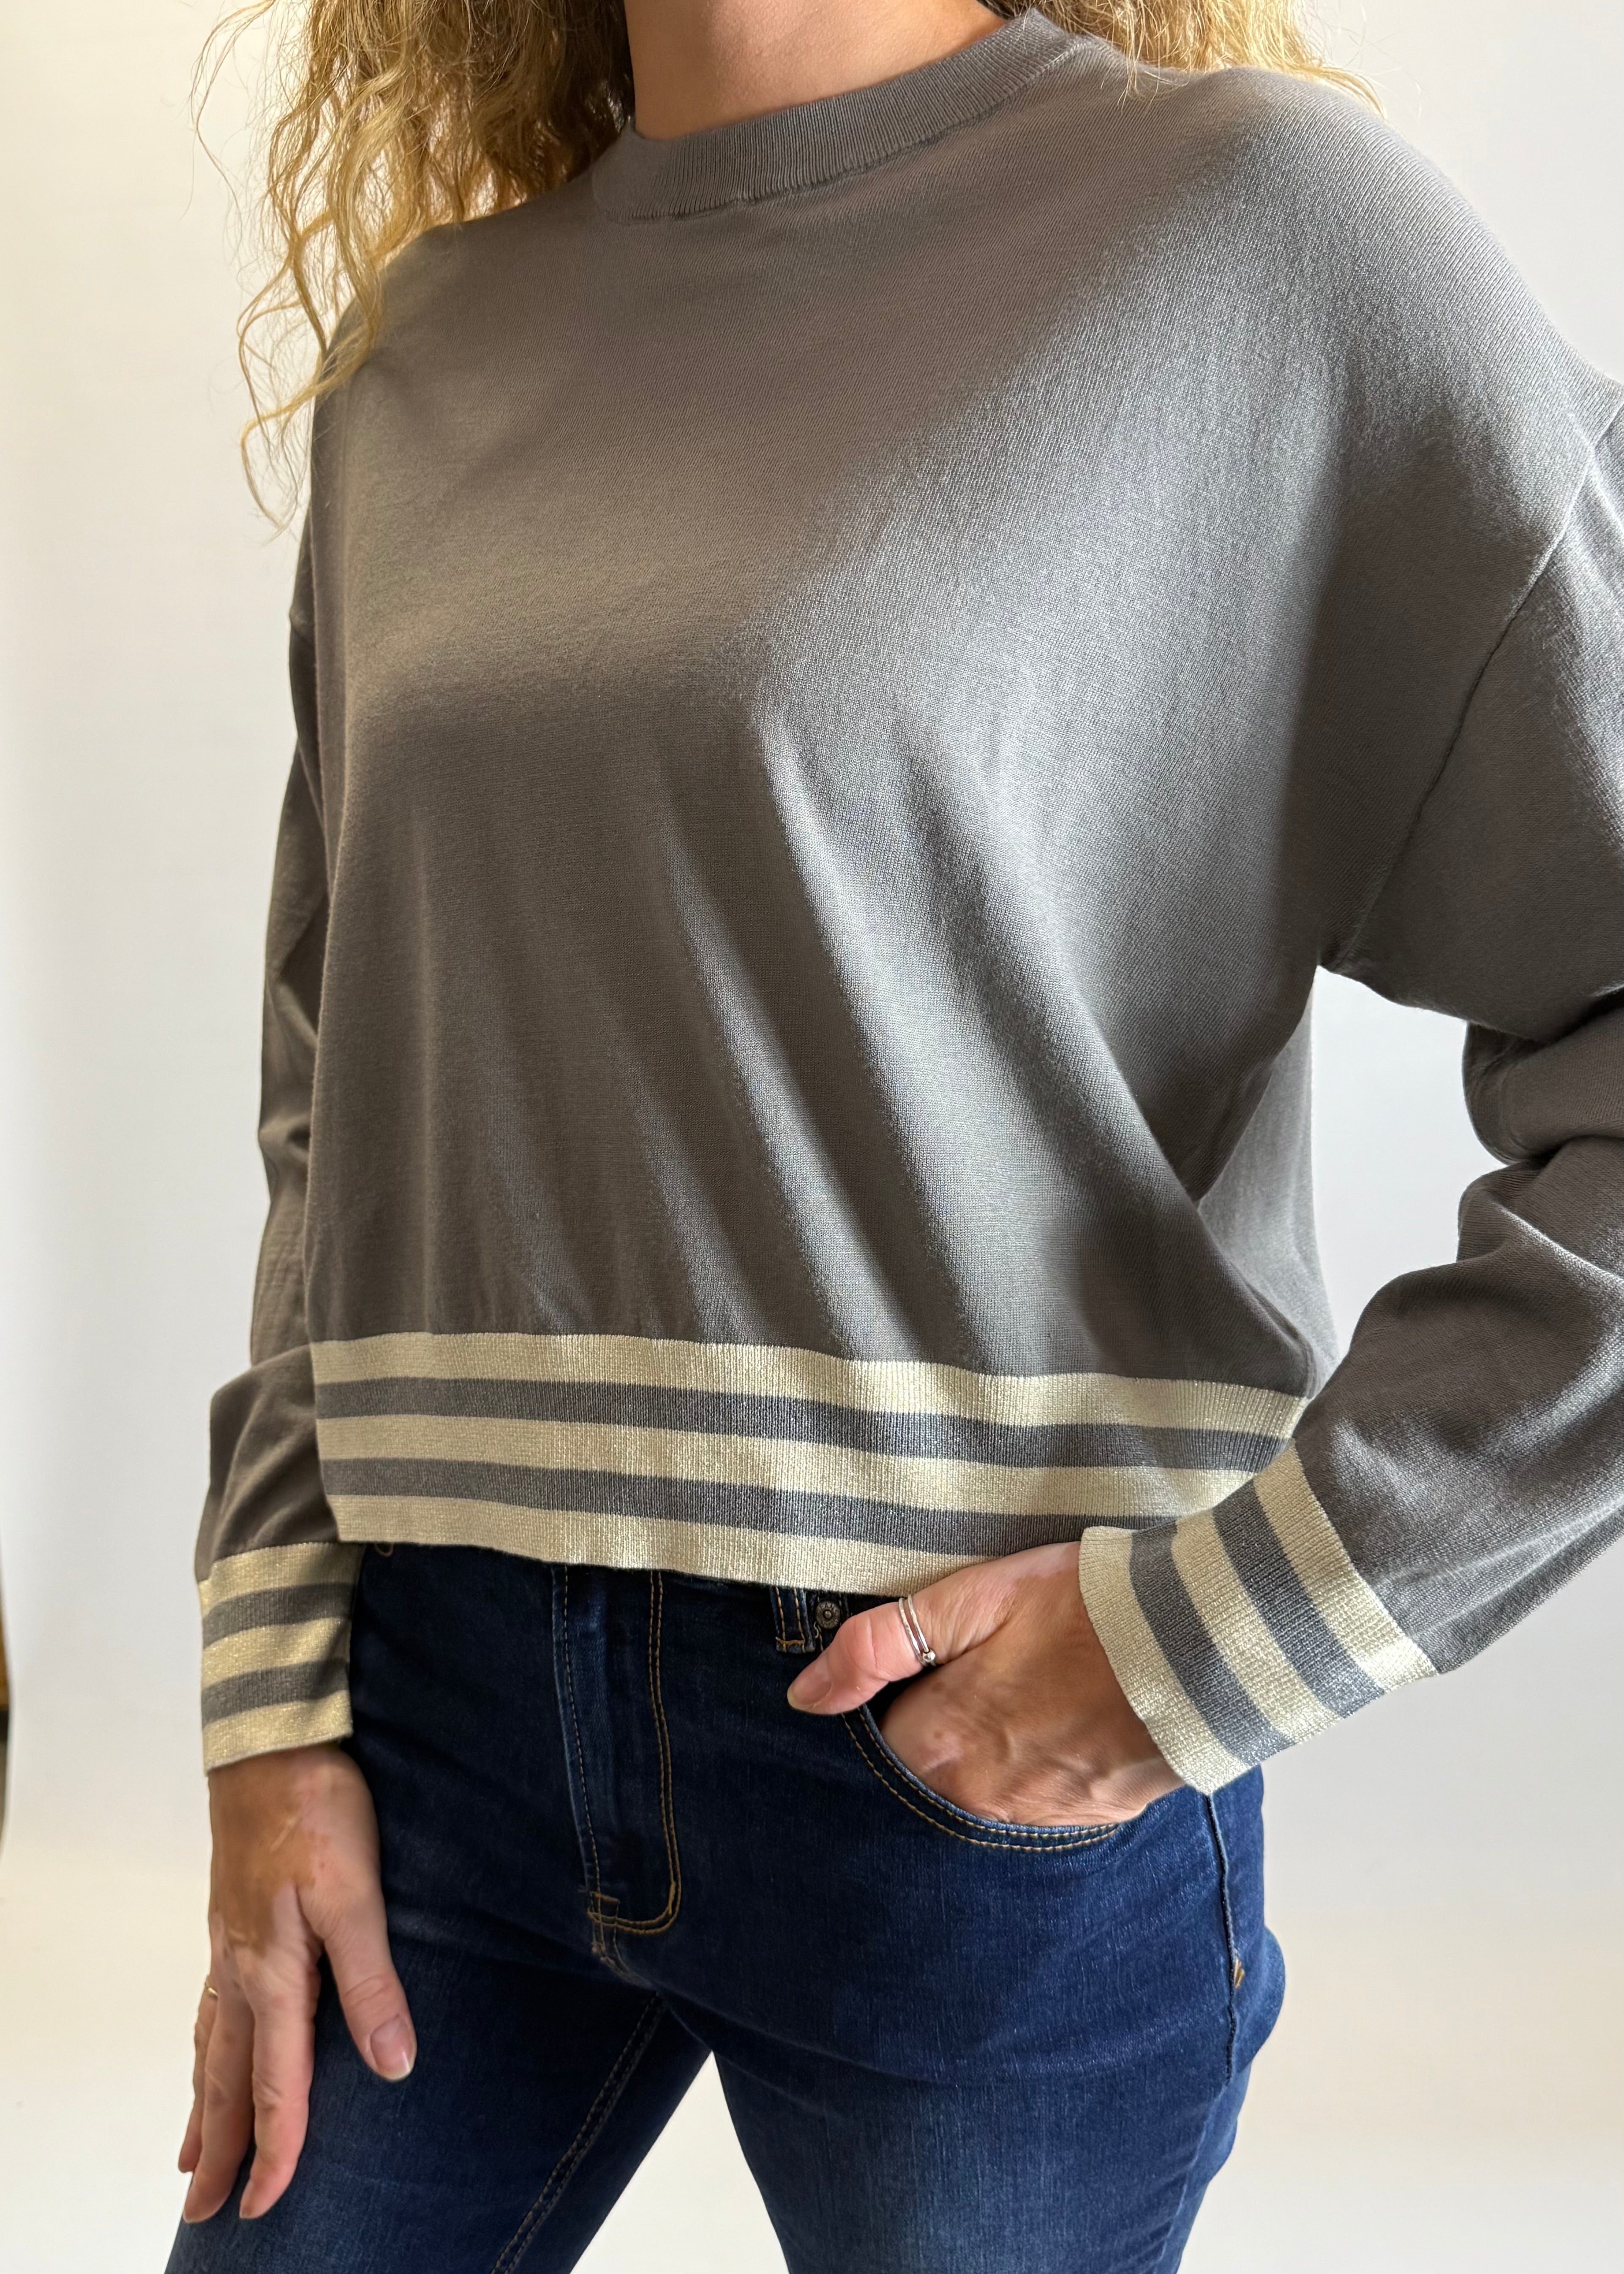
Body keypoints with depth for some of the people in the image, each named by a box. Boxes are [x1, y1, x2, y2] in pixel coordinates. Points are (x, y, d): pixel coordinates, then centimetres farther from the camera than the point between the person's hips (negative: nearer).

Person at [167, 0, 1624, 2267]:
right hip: (450, 1677, 4)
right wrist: (276, 1699, 6)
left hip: (1001, 1744, -4)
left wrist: (1226, 1625, -15)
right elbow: (344, 1098, 11)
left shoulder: (1264, 220, -7)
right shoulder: (429, 341, 9)